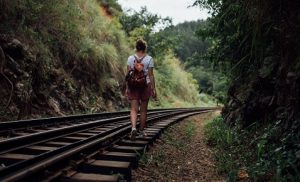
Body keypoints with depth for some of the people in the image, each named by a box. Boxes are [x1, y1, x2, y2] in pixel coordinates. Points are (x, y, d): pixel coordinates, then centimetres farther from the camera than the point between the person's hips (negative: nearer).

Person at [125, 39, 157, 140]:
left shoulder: (130, 58, 2)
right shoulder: (149, 59, -4)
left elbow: (127, 74, 0)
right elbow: (151, 75, -7)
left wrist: (127, 88, 5)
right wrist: (154, 89, -2)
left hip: (133, 86, 1)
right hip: (145, 86, -1)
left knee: (134, 109, 1)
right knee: (143, 110, 11)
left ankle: (133, 128, -21)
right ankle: (142, 130, 23)